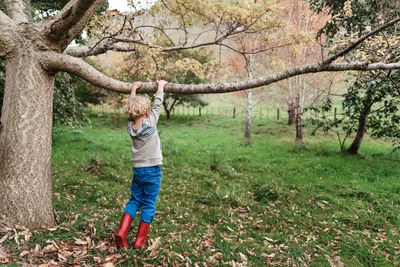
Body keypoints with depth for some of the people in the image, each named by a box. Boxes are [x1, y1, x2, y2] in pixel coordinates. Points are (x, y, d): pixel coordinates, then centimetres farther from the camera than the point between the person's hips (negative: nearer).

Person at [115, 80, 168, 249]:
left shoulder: (131, 126, 1)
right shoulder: (150, 123, -12)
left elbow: (131, 107, 17)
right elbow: (157, 105, 1)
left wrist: (134, 89, 30)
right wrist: (160, 87, 16)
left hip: (137, 170, 5)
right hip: (152, 170, -5)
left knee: (134, 201, 17)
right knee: (149, 205, 5)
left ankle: (121, 232, 4)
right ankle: (140, 241, 9)